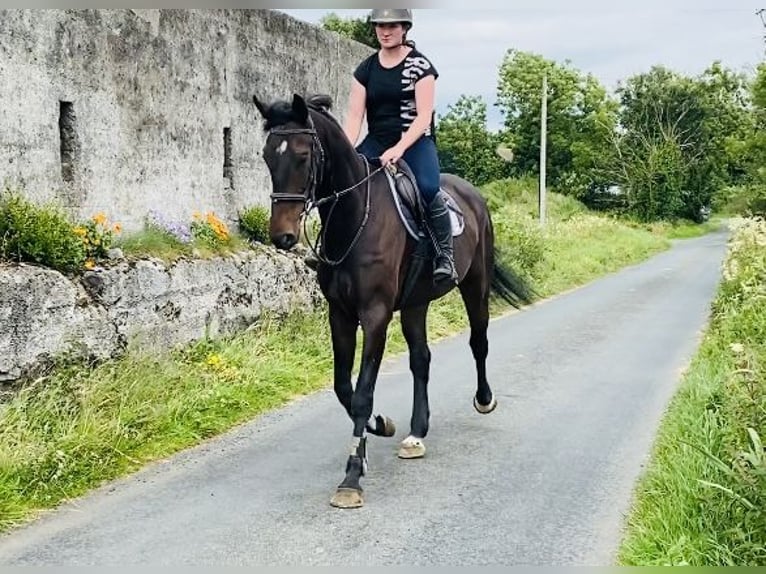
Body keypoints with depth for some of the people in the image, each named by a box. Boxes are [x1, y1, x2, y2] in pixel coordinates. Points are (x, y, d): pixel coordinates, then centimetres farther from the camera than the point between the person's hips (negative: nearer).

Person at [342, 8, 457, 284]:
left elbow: (424, 116, -11)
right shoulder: (365, 69, 9)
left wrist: (399, 148, -25)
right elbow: (354, 116, 2)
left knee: (428, 188, -32)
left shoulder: (420, 65, -3)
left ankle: (445, 254, -15)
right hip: (376, 142, 4)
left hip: (415, 142, -4)